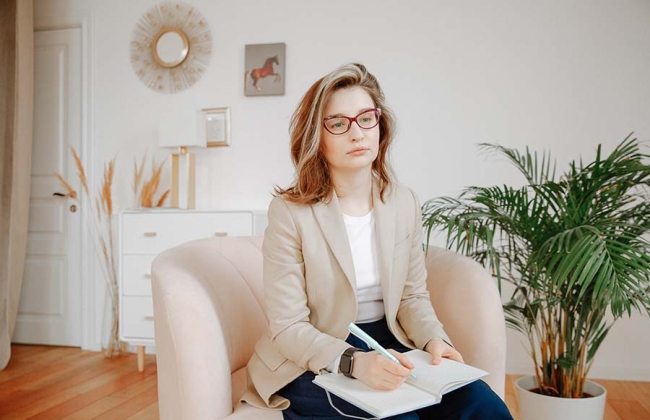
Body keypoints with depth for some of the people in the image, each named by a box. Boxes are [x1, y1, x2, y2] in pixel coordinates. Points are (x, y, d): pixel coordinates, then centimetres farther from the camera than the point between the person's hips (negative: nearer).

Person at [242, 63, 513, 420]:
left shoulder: (404, 203, 1)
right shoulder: (290, 212, -14)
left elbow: (413, 296, 9)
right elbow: (288, 327, -14)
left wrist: (433, 339, -12)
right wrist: (352, 362, -30)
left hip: (389, 345, 5)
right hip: (316, 361, -4)